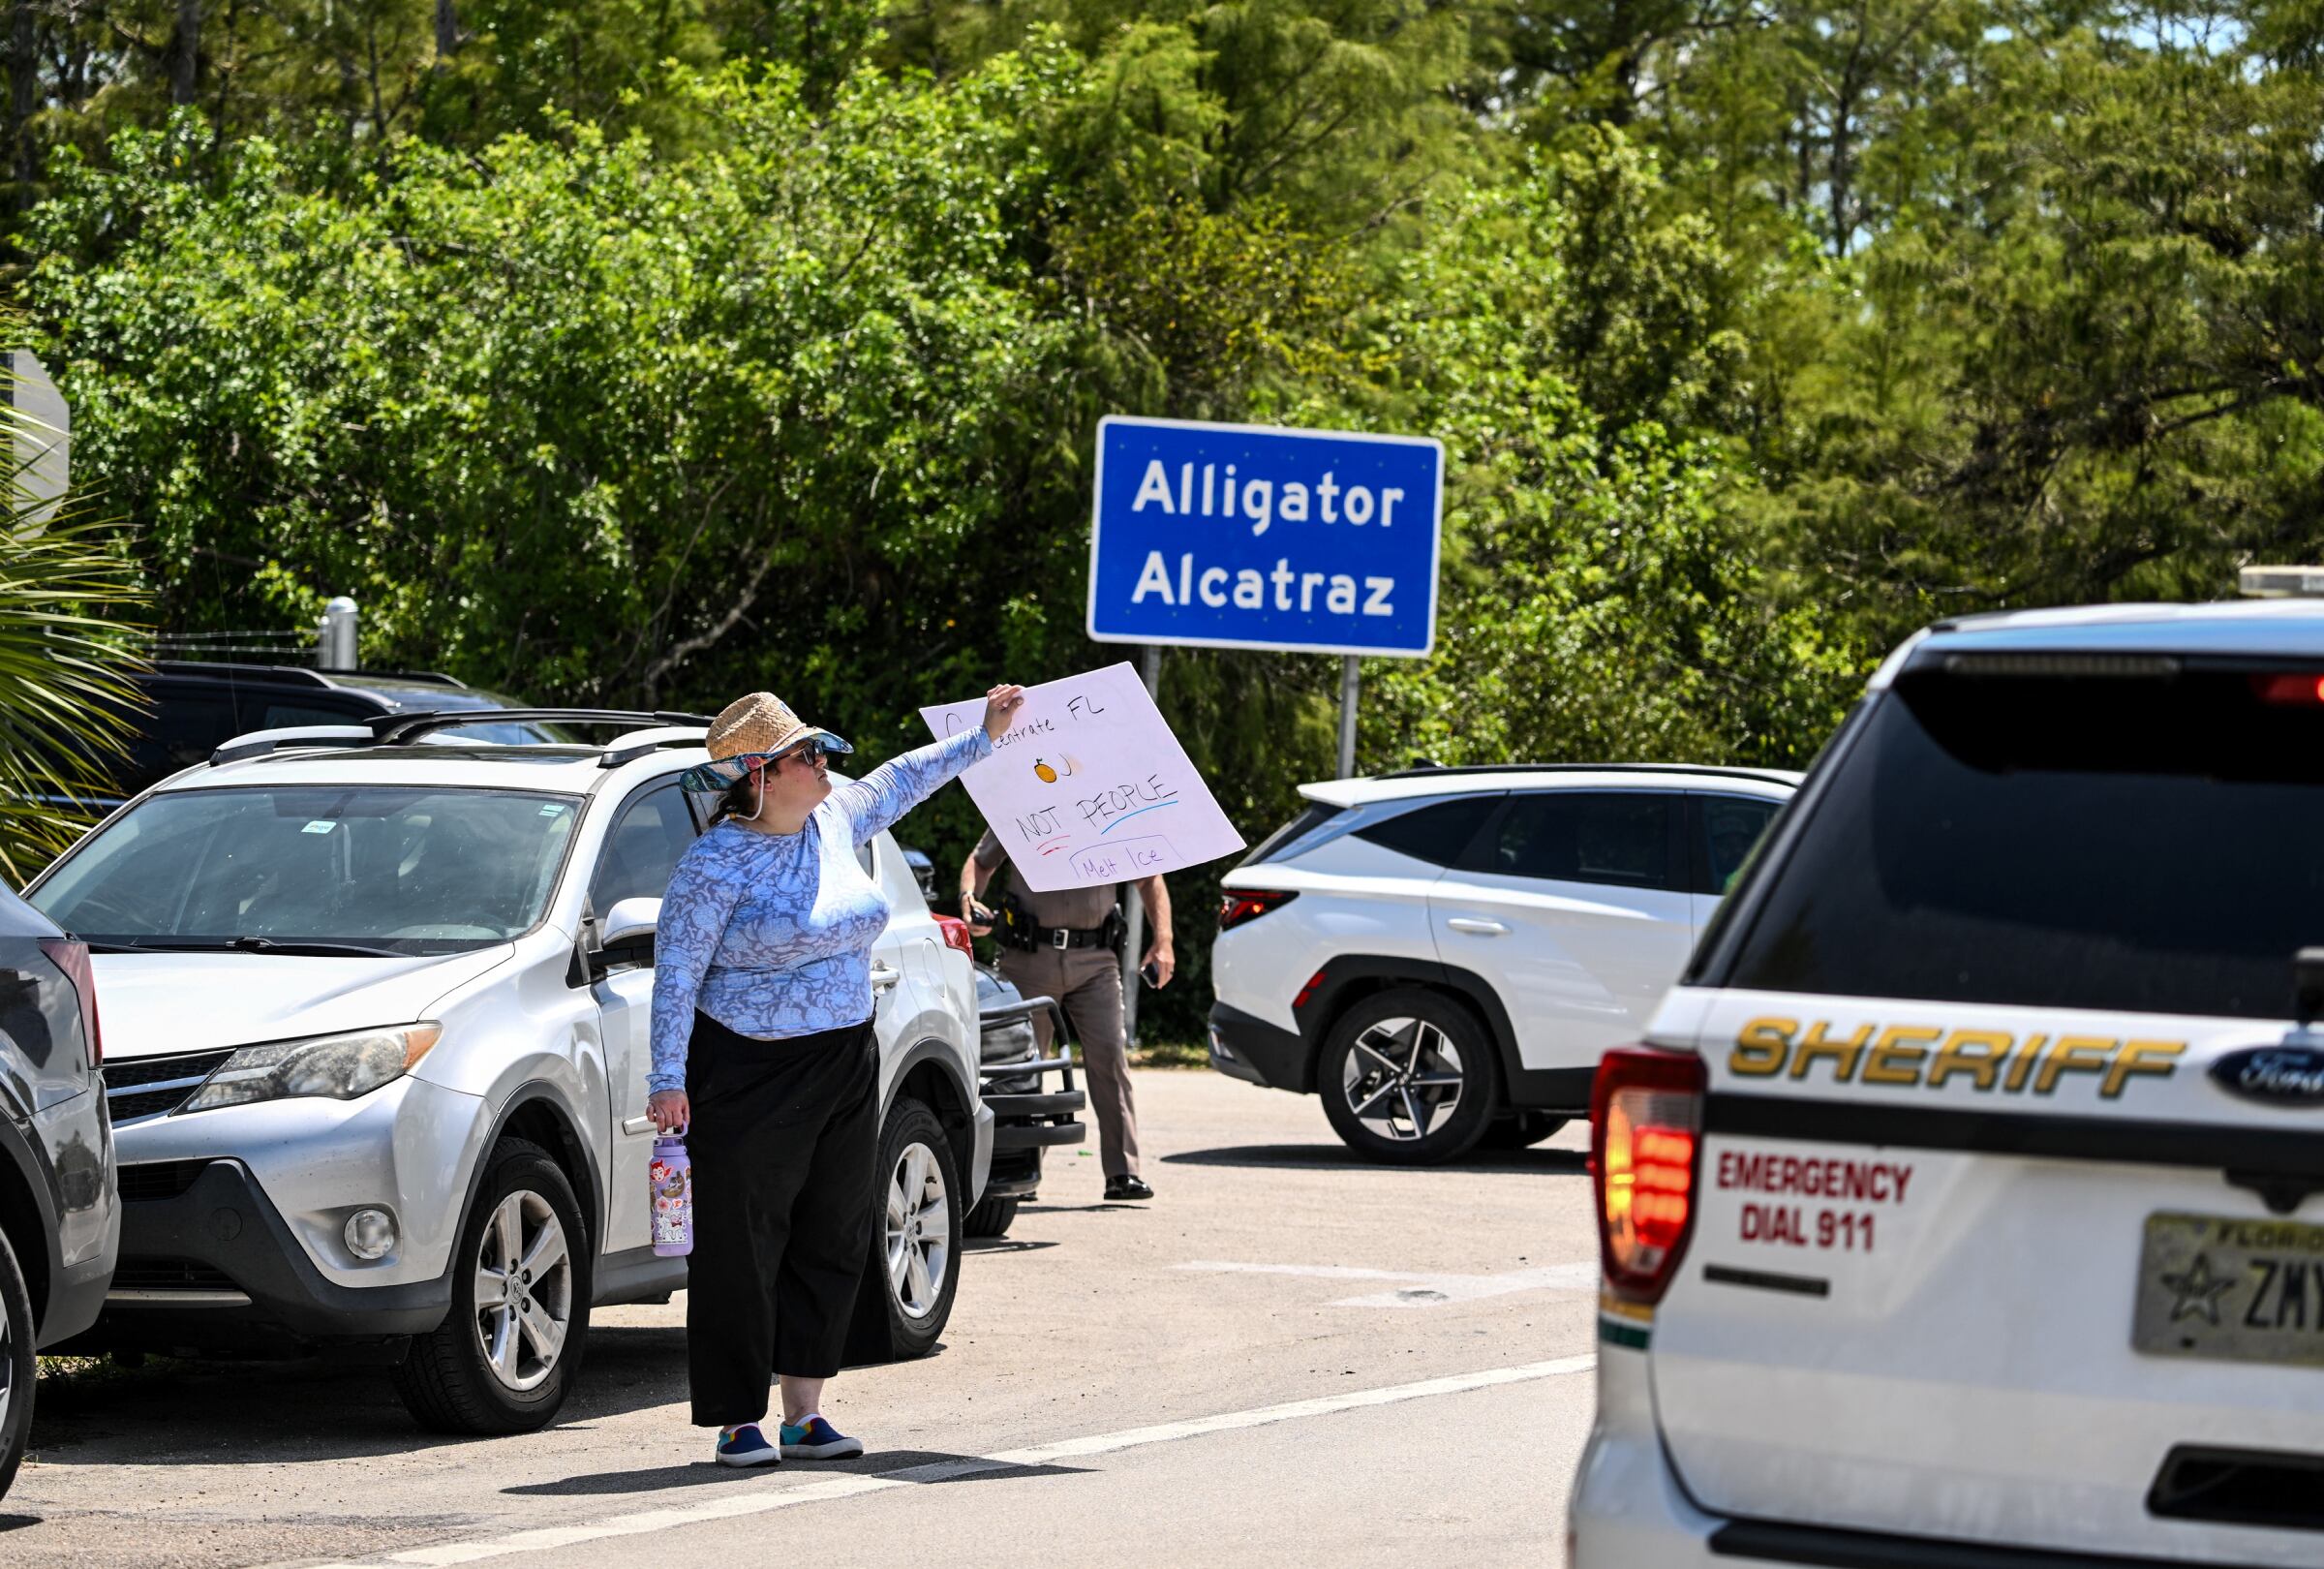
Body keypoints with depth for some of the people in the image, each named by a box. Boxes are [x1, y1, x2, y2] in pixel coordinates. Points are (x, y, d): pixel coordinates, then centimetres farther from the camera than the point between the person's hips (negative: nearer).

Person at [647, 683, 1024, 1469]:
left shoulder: (834, 821, 6)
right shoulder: (715, 865, -13)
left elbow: (901, 780, 26)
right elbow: (676, 973, -13)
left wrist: (984, 735, 30)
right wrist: (667, 1078, -18)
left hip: (845, 1070, 7)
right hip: (747, 1077, -7)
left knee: (831, 1246, 7)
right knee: (741, 1254, -4)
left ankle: (804, 1415, 15)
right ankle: (739, 1424, 2)